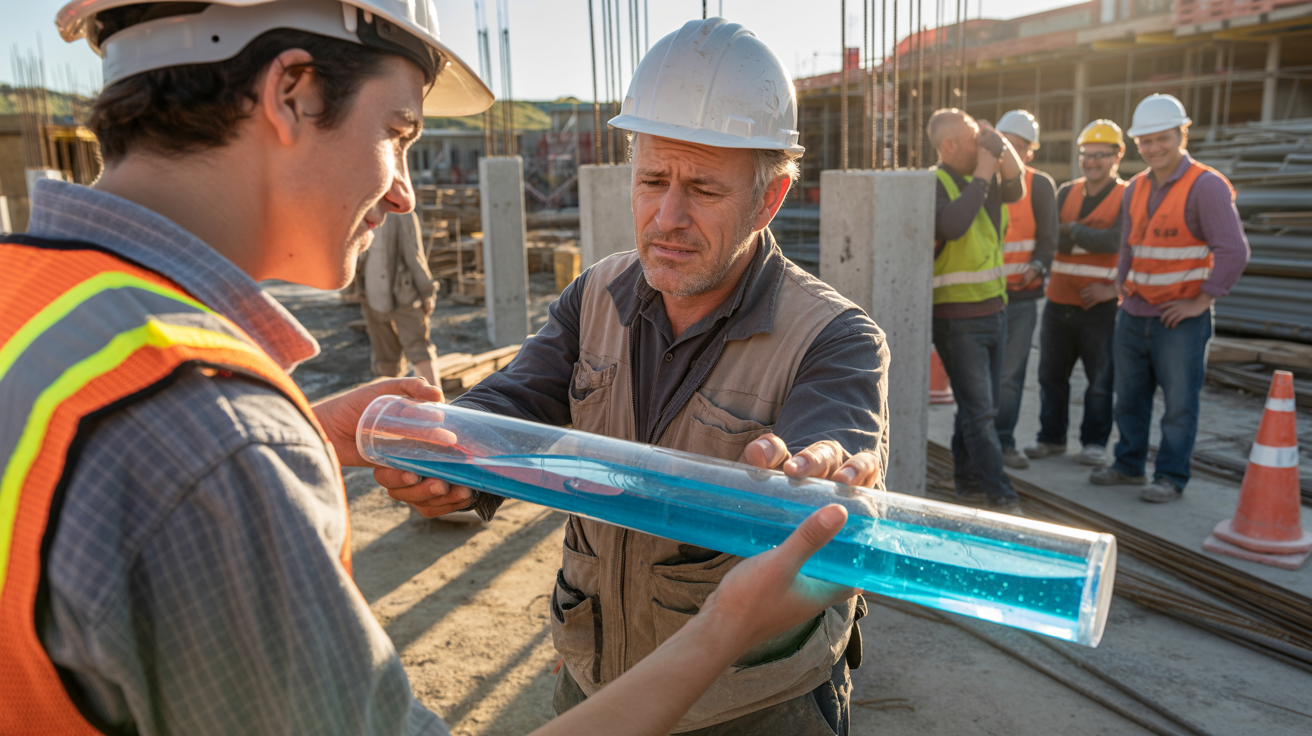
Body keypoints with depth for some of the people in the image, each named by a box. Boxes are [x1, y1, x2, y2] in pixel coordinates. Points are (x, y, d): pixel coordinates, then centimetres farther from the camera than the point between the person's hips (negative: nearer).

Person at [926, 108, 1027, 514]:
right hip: (957, 317, -8)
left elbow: (1014, 190, -2)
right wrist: (981, 177, -18)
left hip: (993, 310, 8)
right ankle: (1000, 497, -1)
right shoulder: (935, 184, -10)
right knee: (979, 412, -5)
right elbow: (951, 225, -28)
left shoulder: (983, 181, 14)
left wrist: (1001, 146, -10)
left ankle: (968, 483, 26)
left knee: (982, 406, 14)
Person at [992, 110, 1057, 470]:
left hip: (1022, 296, 0)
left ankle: (1004, 441, 16)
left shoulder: (1040, 186, 4)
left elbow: (1048, 239, 1)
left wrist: (1037, 267, -18)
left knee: (1011, 375, 4)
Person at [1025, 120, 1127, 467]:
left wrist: (1072, 230, -9)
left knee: (1100, 379, 4)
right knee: (1051, 374, 10)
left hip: (1099, 305, -4)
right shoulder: (1067, 192, 11)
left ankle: (1095, 441, 16)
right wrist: (1090, 239, -15)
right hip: (1058, 301, 4)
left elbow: (1115, 241, -18)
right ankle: (1052, 436, 23)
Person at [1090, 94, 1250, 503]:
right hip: (1134, 313, 7)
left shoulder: (1206, 186, -11)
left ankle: (1171, 477, 11)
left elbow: (1233, 251, -16)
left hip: (1181, 317, -6)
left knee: (1179, 401, 1)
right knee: (1129, 396, 13)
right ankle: (1129, 465, 26)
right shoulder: (1135, 188, 11)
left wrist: (1202, 300, -14)